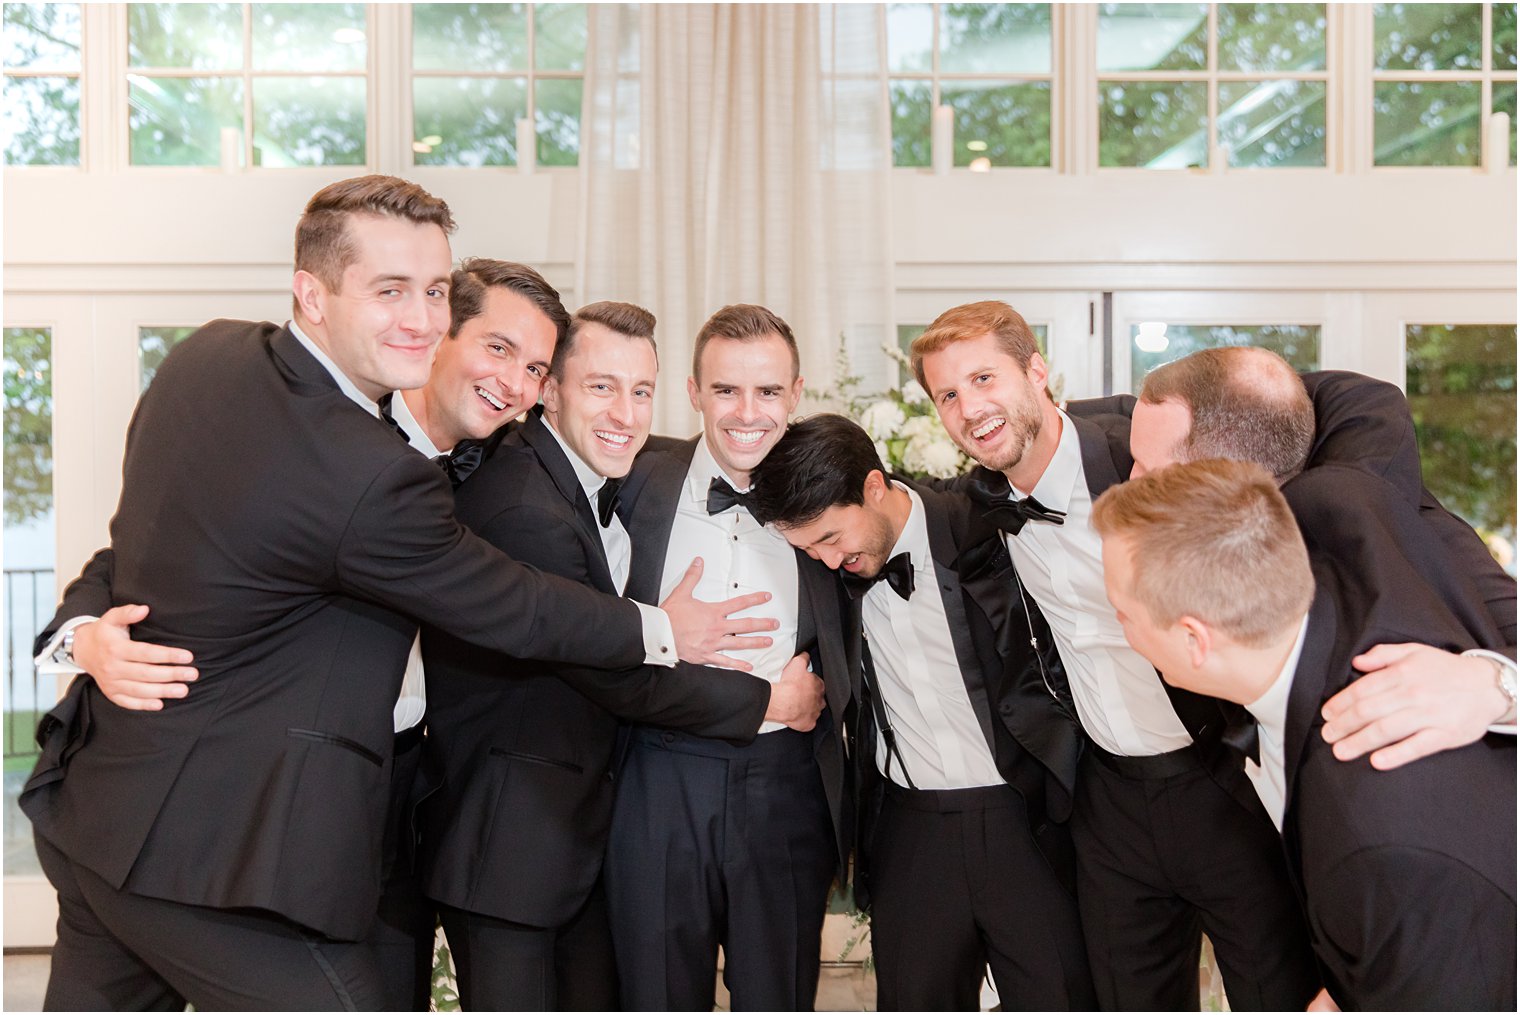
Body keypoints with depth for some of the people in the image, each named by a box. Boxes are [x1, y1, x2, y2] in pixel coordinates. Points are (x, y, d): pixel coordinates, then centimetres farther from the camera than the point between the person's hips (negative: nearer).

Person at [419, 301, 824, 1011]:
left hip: (580, 820, 9)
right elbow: (616, 676, -21)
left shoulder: (604, 480, 5)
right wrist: (768, 702, -11)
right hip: (509, 834, -9)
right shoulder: (523, 507, -26)